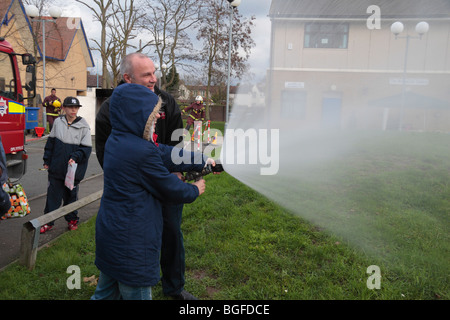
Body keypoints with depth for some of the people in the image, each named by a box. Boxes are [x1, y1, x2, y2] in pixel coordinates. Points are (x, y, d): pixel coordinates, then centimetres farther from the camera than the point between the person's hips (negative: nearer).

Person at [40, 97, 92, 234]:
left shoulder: (84, 126, -8)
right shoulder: (58, 122, 1)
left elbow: (87, 148, -7)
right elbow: (51, 142, 10)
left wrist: (75, 157, -22)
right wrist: (47, 160, 10)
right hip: (56, 168, 2)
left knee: (71, 195, 14)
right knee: (52, 195, 9)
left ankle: (72, 219, 31)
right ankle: (48, 221, 22)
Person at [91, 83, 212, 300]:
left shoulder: (116, 140, 3)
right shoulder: (142, 151, -26)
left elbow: (165, 154, 5)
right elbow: (169, 188, -13)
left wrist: (201, 161, 10)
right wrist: (195, 190, 6)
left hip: (109, 233, 9)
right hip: (131, 245, -9)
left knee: (106, 292, 25)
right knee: (137, 293, 11)